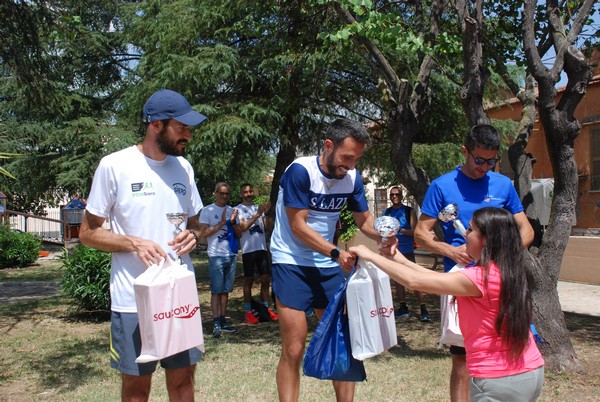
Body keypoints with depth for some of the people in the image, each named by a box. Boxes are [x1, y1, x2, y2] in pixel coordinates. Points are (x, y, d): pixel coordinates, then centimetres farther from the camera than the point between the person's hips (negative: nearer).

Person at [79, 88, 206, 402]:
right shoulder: (115, 165, -7)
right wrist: (134, 243, -19)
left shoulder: (183, 167, 8)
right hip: (133, 298, -4)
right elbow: (88, 232, -3)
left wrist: (191, 235, -4)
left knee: (183, 377, 12)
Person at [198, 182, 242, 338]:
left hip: (232, 255, 5)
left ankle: (223, 321, 14)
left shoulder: (232, 211, 14)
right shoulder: (207, 211, 0)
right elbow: (204, 233, -9)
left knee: (226, 290, 8)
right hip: (216, 255, -5)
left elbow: (239, 234, 12)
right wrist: (222, 223, -13)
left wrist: (233, 222, -5)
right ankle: (216, 323, -6)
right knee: (216, 290, -6)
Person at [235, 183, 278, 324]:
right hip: (248, 249, -5)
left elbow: (267, 226, 5)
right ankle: (248, 312, 8)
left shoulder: (259, 207, 13)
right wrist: (257, 214, -20)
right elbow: (242, 227, -14)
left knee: (266, 279, 7)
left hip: (262, 248, 5)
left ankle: (266, 308, 17)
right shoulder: (238, 209, -2)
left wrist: (268, 212, -11)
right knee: (249, 280, 2)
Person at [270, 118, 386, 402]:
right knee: (293, 350, -6)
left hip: (328, 266, 6)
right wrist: (337, 252, -27)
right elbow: (298, 227, -19)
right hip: (292, 264, -5)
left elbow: (364, 220, 6)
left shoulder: (352, 177, -1)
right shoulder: (300, 171, -18)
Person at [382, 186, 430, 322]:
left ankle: (423, 310, -8)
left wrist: (401, 230, -21)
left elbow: (414, 231, -7)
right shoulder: (386, 212, 10)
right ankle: (403, 308, 18)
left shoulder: (409, 211, 0)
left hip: (407, 251, -4)